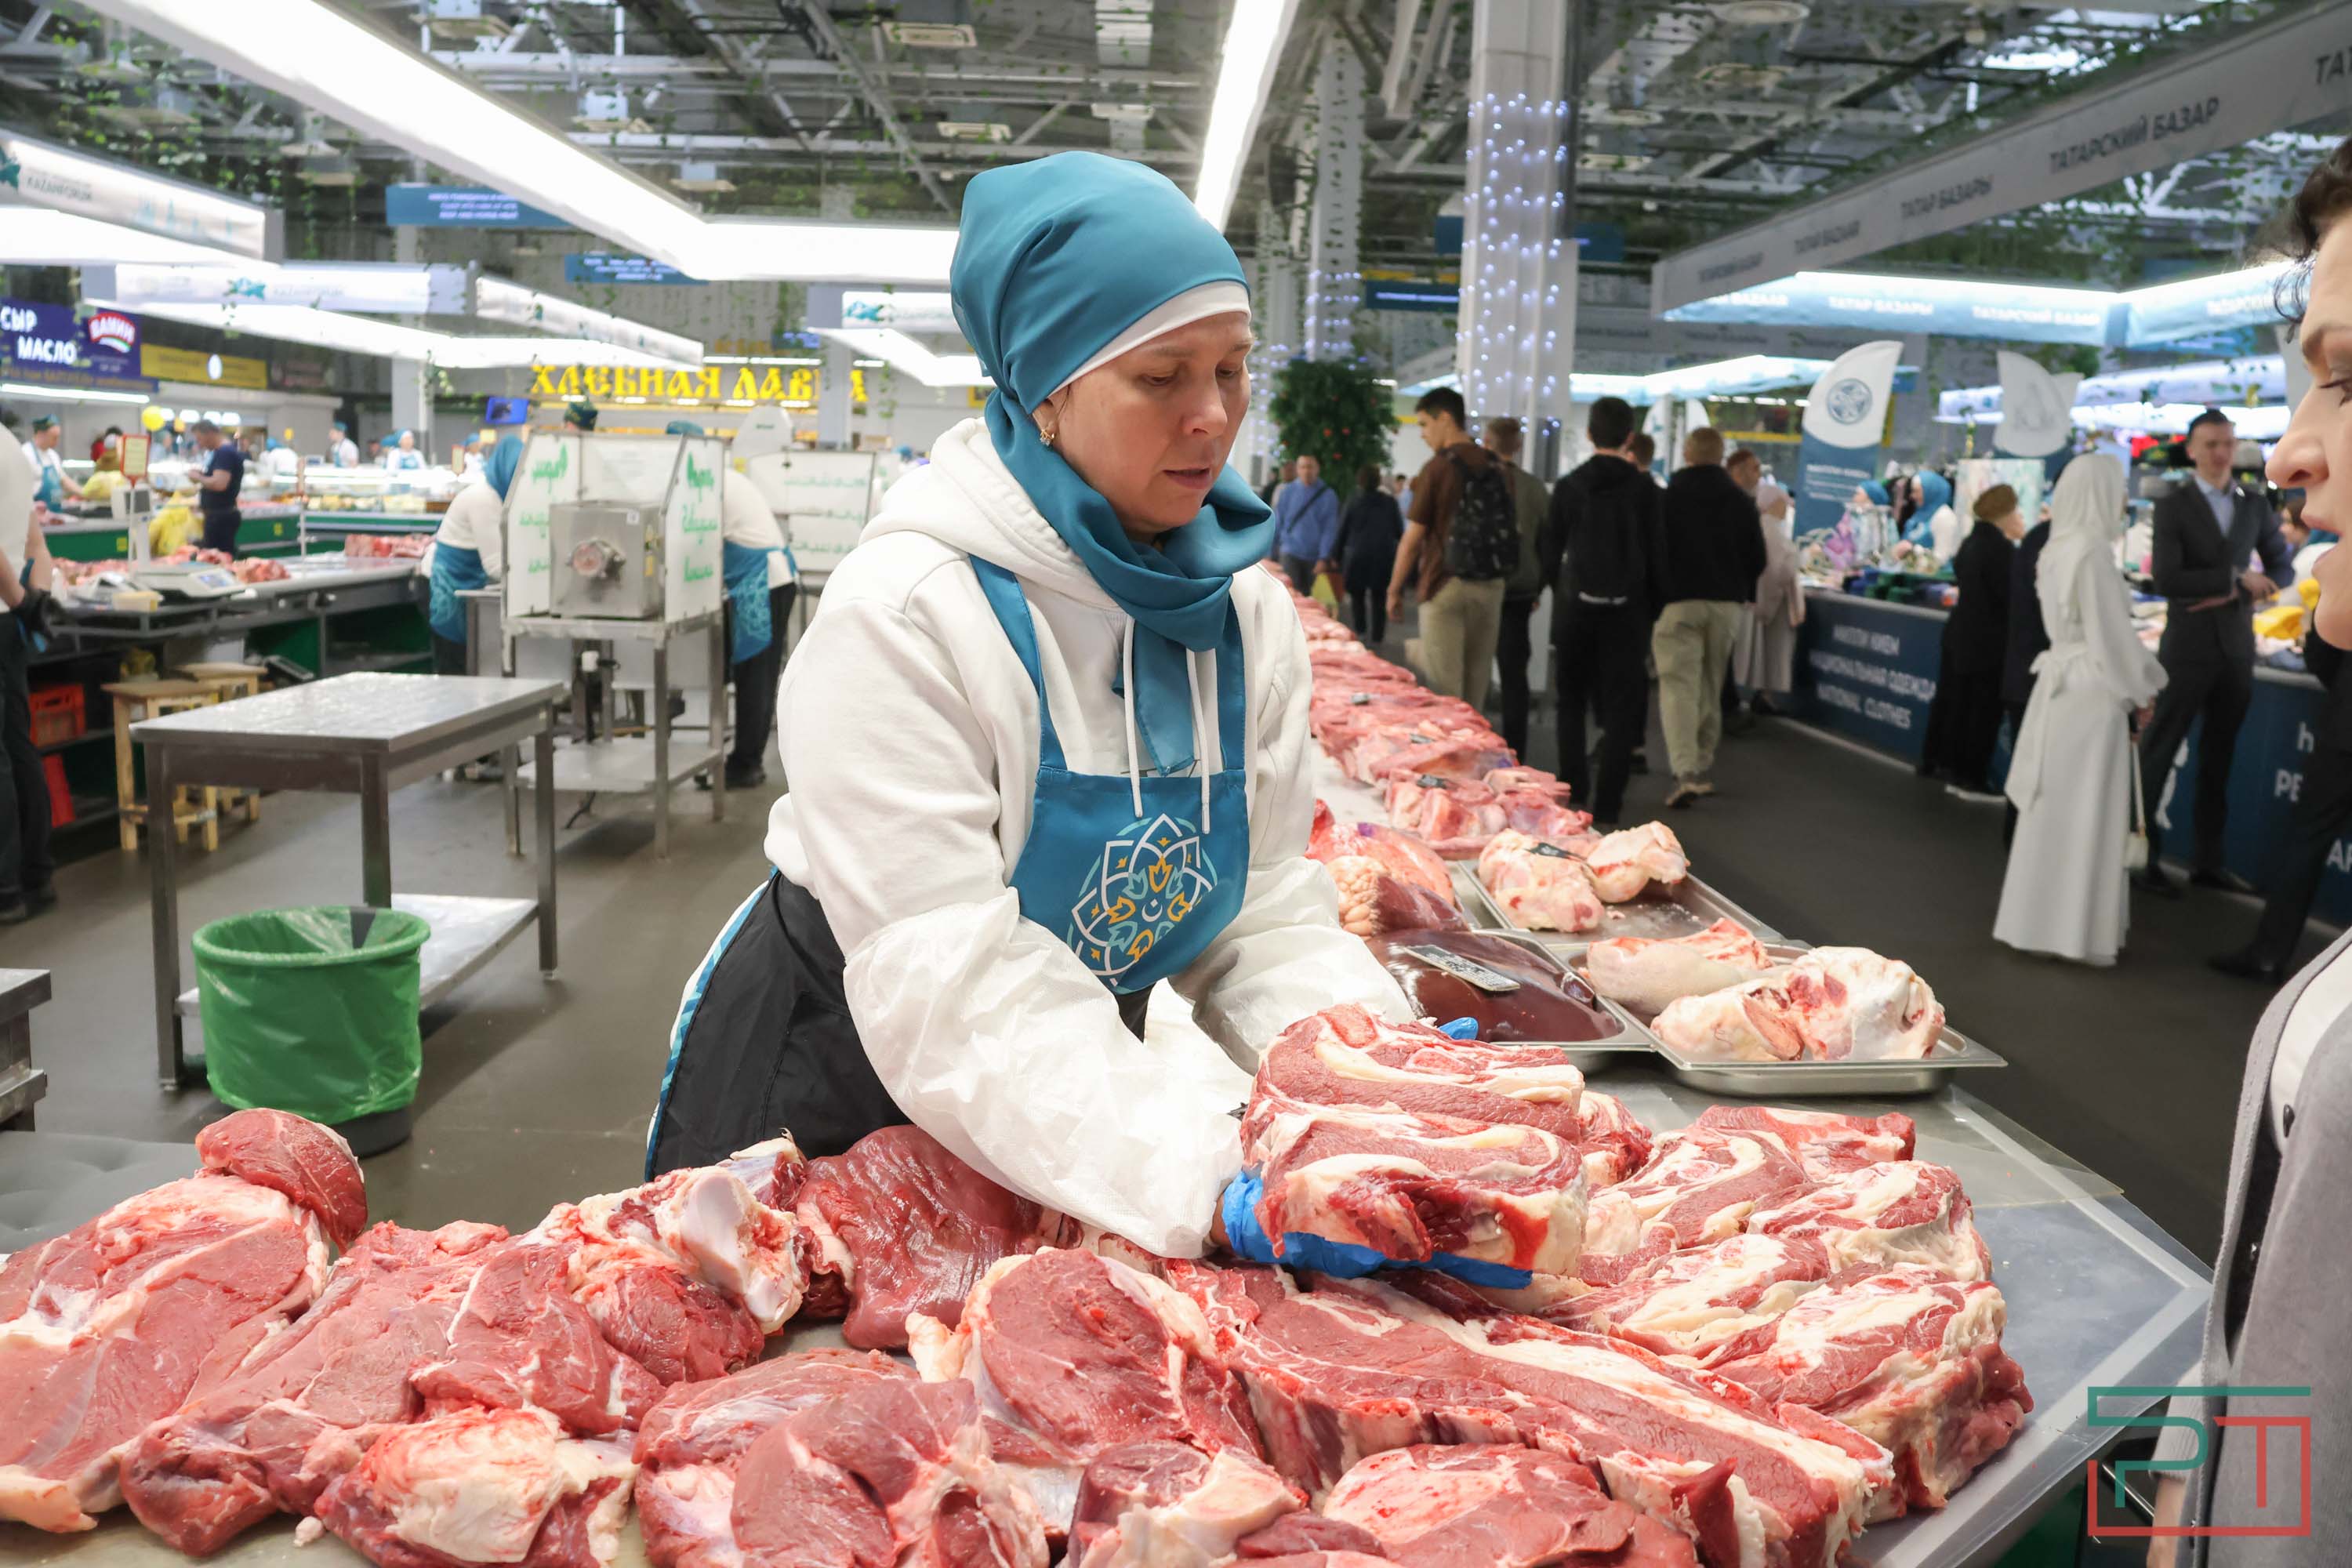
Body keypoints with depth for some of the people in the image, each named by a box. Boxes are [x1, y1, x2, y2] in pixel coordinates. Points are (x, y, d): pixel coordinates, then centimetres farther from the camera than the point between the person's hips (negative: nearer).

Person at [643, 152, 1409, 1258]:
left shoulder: (1248, 612, -8)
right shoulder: (906, 609, -27)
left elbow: (1266, 919, -10)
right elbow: (954, 991, -33)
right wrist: (1209, 1183, -43)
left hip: (1074, 1079, 5)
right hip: (827, 1079, -5)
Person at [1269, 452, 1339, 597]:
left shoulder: (1328, 495, -2)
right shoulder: (1287, 492, 1)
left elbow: (1330, 529, -5)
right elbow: (1277, 522, 6)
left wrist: (1324, 558, -11)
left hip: (1315, 556, 1)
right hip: (1291, 553, -1)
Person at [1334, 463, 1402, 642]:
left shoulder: (1353, 501, -3)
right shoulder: (1390, 502, 1)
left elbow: (1342, 530, 1)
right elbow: (1399, 531, 5)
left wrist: (1338, 555, 10)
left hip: (1357, 555, -1)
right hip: (1384, 556, 1)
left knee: (1357, 595, 12)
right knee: (1379, 597, 8)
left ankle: (1359, 630, 1)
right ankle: (1377, 634, 6)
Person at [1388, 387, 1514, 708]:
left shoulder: (1438, 468, -9)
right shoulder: (1497, 468, 8)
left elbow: (1412, 540, -8)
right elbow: (1511, 528, 13)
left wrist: (1394, 590, 2)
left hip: (1446, 586, -6)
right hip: (1490, 586, 6)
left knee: (1445, 690, -2)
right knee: (1476, 688, 10)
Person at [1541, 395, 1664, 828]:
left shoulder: (1569, 485, -1)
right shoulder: (1642, 488, -5)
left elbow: (1550, 550, 2)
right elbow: (1656, 552, -3)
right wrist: (1656, 606, 7)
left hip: (1575, 603, 1)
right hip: (1627, 606, -1)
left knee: (1573, 699, 16)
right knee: (1621, 704, 4)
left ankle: (1573, 790, 19)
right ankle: (1607, 803, 1)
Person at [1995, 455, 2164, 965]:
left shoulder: (2057, 549, 11)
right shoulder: (2093, 552, -16)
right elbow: (2111, 635, -16)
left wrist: (2131, 681, 15)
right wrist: (2140, 688, -3)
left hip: (2061, 685, 9)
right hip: (2093, 692, -9)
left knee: (2055, 810, 13)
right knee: (2083, 813, -2)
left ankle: (2044, 919, 21)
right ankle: (2074, 930, 4)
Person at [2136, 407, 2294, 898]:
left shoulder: (2255, 505, 9)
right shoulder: (2173, 507, -6)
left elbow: (2283, 568, 11)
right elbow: (2166, 579, -16)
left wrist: (2235, 594, -6)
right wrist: (2238, 578, -15)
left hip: (2237, 649, 5)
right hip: (2188, 648, -5)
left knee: (2218, 758, 11)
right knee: (2158, 753, -1)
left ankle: (2208, 862, 18)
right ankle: (2142, 856, 7)